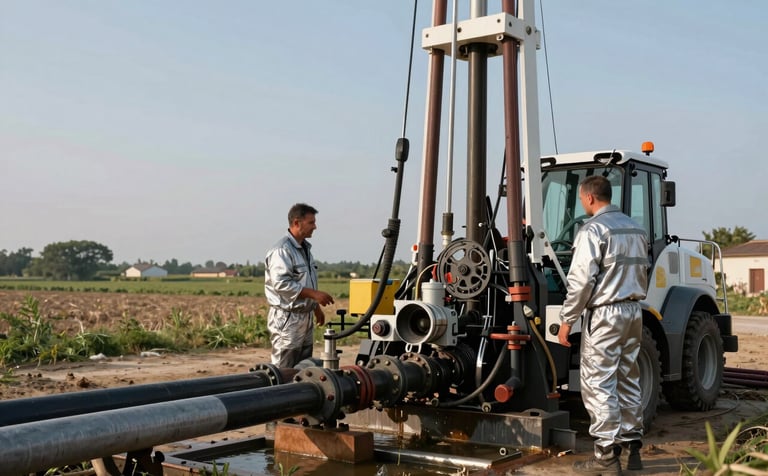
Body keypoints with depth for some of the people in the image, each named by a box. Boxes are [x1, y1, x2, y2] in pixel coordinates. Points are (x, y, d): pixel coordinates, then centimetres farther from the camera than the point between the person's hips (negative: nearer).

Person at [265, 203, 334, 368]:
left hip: (305, 317, 10)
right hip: (287, 319, -10)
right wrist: (314, 294, -23)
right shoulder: (281, 250, -16)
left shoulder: (305, 248, 16)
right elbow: (282, 283, -25)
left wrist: (316, 307, 23)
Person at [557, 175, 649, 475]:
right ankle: (632, 447, 21)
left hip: (604, 314, -8)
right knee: (628, 380, 15)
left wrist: (567, 319, -12)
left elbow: (581, 281, -17)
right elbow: (643, 275, 19)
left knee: (599, 384, -5)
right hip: (633, 312, 8)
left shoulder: (593, 230, -12)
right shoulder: (635, 229, 14)